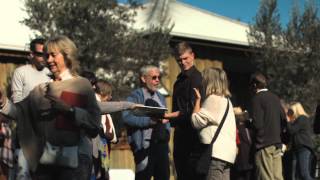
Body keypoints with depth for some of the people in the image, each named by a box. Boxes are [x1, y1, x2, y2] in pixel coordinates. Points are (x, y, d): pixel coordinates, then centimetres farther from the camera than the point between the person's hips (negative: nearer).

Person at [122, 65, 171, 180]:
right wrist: (150, 120, -23)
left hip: (162, 144, 7)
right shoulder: (135, 96, -6)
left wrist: (167, 132, 4)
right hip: (145, 145, -7)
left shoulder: (160, 97, 19)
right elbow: (127, 117, -21)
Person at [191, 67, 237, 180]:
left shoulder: (213, 99, -8)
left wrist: (198, 99, 0)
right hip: (227, 151, 10)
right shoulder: (225, 99, 21)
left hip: (217, 152, -10)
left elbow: (197, 121, -9)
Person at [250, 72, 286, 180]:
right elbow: (283, 119, 16)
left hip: (264, 144, -7)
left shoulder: (257, 98, -8)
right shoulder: (275, 97, 13)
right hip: (277, 143, 7)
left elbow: (257, 123, -15)